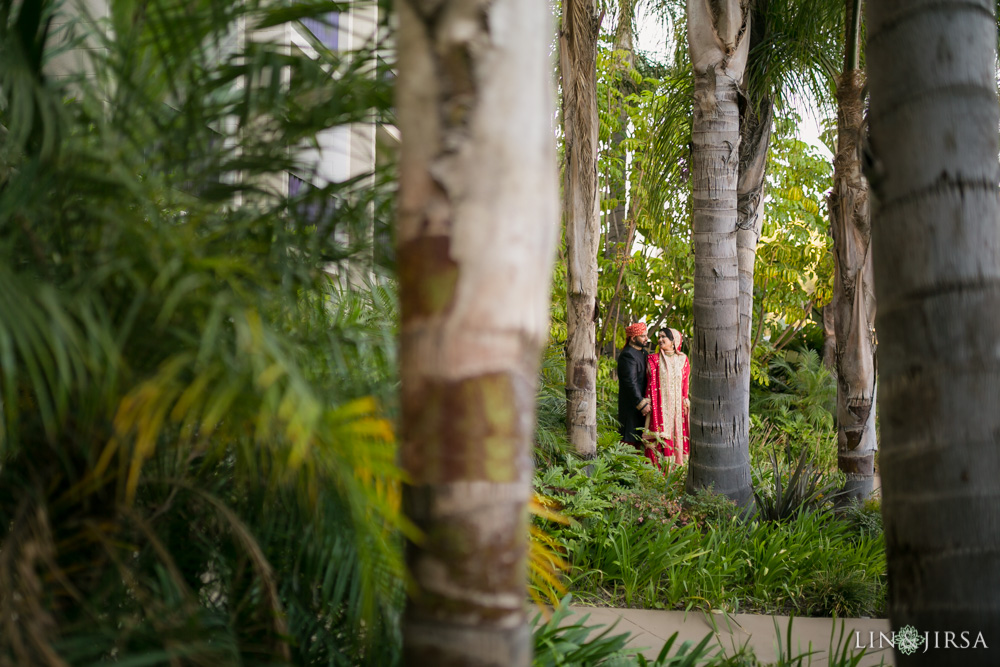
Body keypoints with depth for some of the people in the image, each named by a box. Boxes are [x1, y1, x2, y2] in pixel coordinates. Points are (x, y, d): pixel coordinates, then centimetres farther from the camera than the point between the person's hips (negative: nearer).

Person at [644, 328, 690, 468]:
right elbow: (651, 384, -4)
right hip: (660, 406, -3)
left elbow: (685, 383, 10)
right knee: (661, 441, -5)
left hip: (677, 407, 3)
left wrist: (685, 401, 5)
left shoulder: (683, 359, 7)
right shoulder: (653, 359, 0)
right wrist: (649, 404, -10)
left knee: (677, 435, 4)